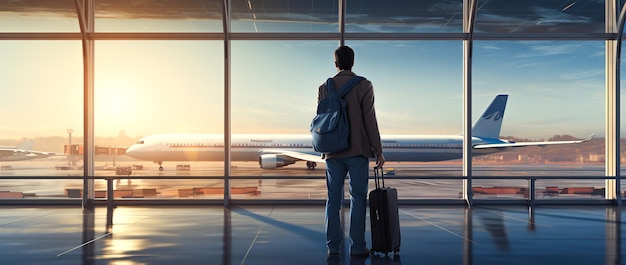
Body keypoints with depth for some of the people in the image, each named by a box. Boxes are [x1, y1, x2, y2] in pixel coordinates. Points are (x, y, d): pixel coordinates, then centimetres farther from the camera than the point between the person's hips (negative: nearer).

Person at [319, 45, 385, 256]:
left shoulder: (324, 88, 5)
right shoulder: (364, 86, -4)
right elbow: (370, 120, -8)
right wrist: (378, 151, -3)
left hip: (333, 152, 3)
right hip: (358, 151, -3)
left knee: (334, 199, 8)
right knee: (357, 198, 2)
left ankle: (333, 245, 11)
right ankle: (357, 246, 3)